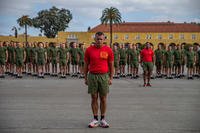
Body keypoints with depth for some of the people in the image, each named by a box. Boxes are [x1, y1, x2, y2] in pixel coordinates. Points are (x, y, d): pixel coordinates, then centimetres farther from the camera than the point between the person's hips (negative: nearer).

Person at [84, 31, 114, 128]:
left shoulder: (108, 50, 0)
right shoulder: (89, 50, 2)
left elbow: (111, 65, 5)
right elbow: (86, 65, 7)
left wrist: (111, 78, 1)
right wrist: (85, 78, 5)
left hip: (104, 76, 0)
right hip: (92, 76, 1)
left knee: (103, 98, 5)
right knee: (94, 98, 5)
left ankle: (103, 119, 16)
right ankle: (95, 119, 15)